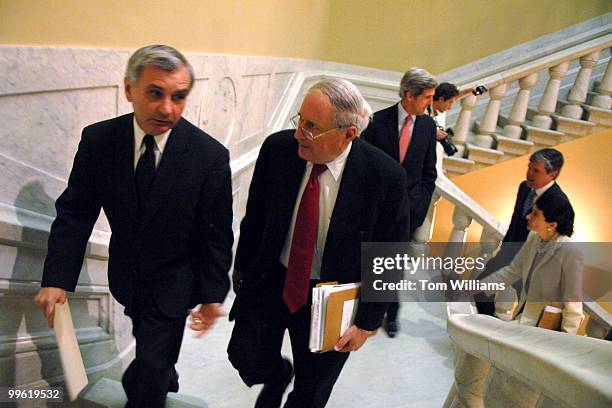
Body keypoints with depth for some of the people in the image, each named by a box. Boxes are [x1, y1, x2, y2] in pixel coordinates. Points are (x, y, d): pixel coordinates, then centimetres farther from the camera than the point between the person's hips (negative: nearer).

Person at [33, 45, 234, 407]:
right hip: (126, 276, 4)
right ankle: (168, 379, 59)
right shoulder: (98, 140, -15)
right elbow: (75, 212, -10)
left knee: (150, 368, 3)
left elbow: (216, 234, -14)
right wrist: (57, 279, -16)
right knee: (148, 344, 28)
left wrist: (213, 295, -12)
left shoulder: (210, 155, -23)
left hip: (174, 282, -4)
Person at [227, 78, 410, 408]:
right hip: (270, 281, 2)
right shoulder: (278, 148, -15)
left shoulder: (385, 177, -23)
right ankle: (278, 375, 34)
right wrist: (242, 269, 8)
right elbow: (254, 216, 0)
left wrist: (367, 322, -9)